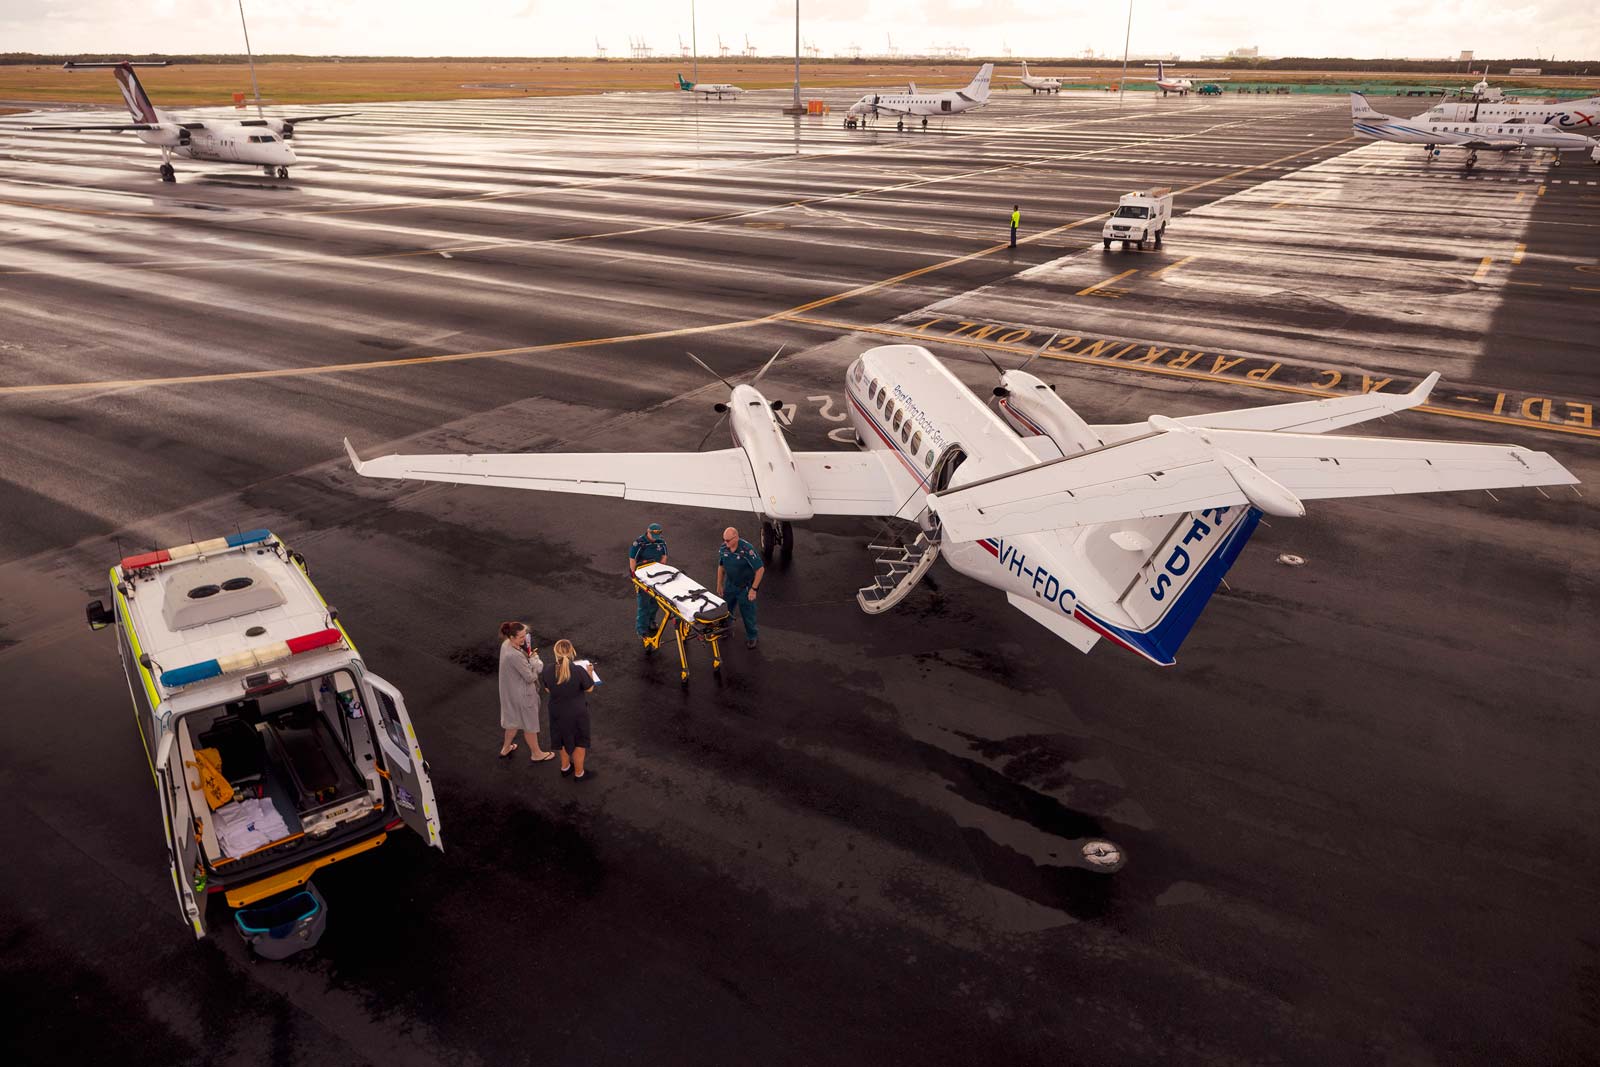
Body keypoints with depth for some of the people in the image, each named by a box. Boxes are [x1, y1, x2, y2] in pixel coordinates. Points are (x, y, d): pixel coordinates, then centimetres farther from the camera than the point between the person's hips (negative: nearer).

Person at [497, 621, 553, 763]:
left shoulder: (506, 644, -8)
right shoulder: (515, 656, -36)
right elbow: (530, 677, -27)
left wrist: (529, 656, -9)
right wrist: (534, 659, -11)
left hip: (511, 690, 9)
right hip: (522, 694, -9)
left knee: (514, 720, 30)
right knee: (530, 724, 15)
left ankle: (506, 748, 49)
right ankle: (536, 754, 36)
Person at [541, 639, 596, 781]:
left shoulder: (547, 671, -18)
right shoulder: (578, 671, -30)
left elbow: (547, 690, -1)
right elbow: (589, 689, -14)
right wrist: (589, 673, 1)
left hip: (557, 712, 4)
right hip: (576, 713, -4)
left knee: (564, 738, 28)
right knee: (579, 742, 19)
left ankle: (565, 767, 48)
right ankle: (579, 773, 34)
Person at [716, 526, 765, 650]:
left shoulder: (747, 549, -29)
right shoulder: (723, 548, -11)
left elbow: (760, 569, -23)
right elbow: (721, 567, 7)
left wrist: (753, 589, -20)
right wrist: (719, 585, 12)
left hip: (745, 587, -5)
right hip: (730, 584, 5)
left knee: (748, 613, 7)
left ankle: (751, 637, 27)